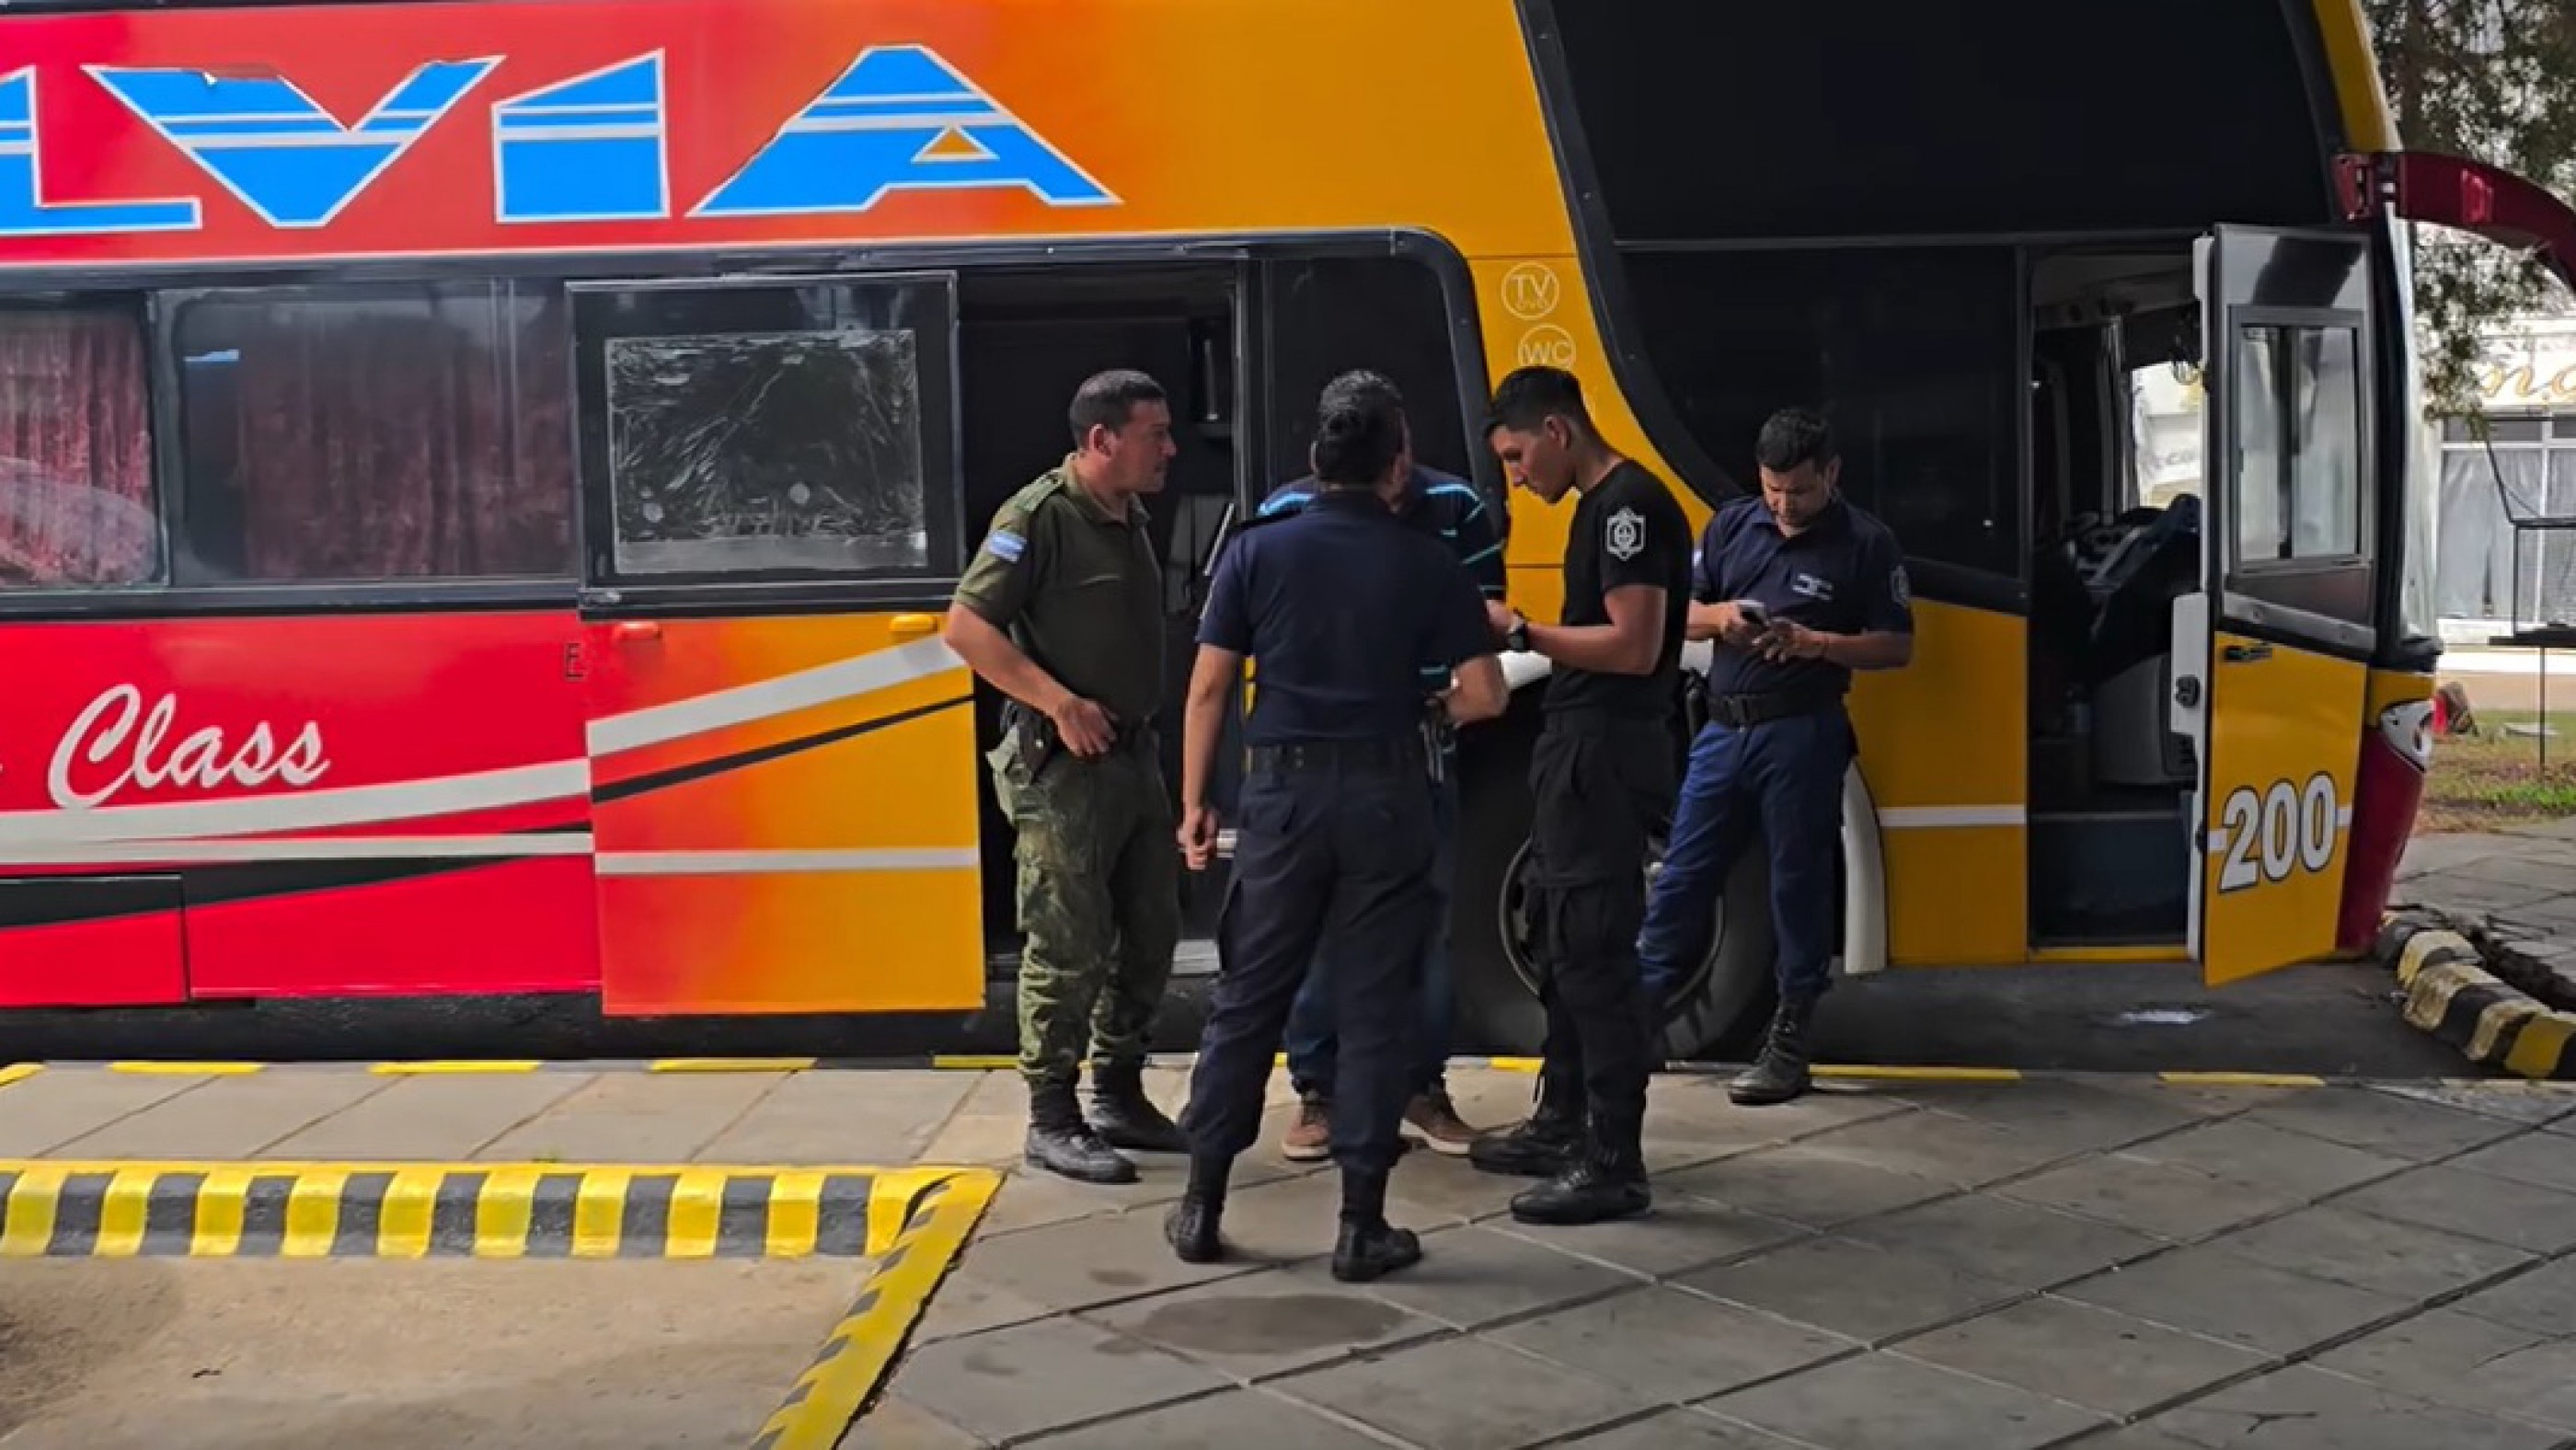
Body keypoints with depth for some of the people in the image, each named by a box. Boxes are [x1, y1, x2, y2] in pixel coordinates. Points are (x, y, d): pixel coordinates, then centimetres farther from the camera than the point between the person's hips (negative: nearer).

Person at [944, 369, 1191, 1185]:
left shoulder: (1129, 518, 13)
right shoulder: (1040, 516, -13)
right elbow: (965, 627, -18)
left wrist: (1142, 727, 15)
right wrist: (1061, 704, -22)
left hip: (1134, 756, 9)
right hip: (1063, 765, -9)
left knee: (1149, 934, 13)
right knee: (1067, 948, -4)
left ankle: (1119, 1097, 26)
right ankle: (1051, 1122, 6)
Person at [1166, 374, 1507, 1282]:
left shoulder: (1258, 551, 2)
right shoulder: (1428, 565, 0)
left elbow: (1209, 689, 0)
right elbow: (1485, 696, -3)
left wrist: (1194, 802, 7)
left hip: (1283, 790, 1)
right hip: (1385, 796, -1)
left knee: (1247, 999, 10)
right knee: (1374, 1009, 5)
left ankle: (1201, 1206, 16)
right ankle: (1362, 1223, 8)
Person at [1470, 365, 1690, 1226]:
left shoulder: (1631, 504, -14)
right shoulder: (1602, 505, 17)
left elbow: (1635, 646, -21)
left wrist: (1520, 631, -17)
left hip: (1609, 755, -11)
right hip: (1577, 745, 11)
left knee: (1593, 952, -8)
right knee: (1559, 940, 17)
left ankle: (1615, 1165, -3)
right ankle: (1561, 1127, 28)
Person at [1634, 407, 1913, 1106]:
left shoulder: (1867, 544, -4)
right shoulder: (1730, 526, 8)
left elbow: (1897, 646, -3)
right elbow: (1680, 613, 14)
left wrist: (1815, 642, -18)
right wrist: (1718, 616, -9)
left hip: (1802, 736, -4)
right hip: (1723, 727, 4)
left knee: (1799, 886, 3)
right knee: (1682, 877, 7)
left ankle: (1789, 1042, 12)